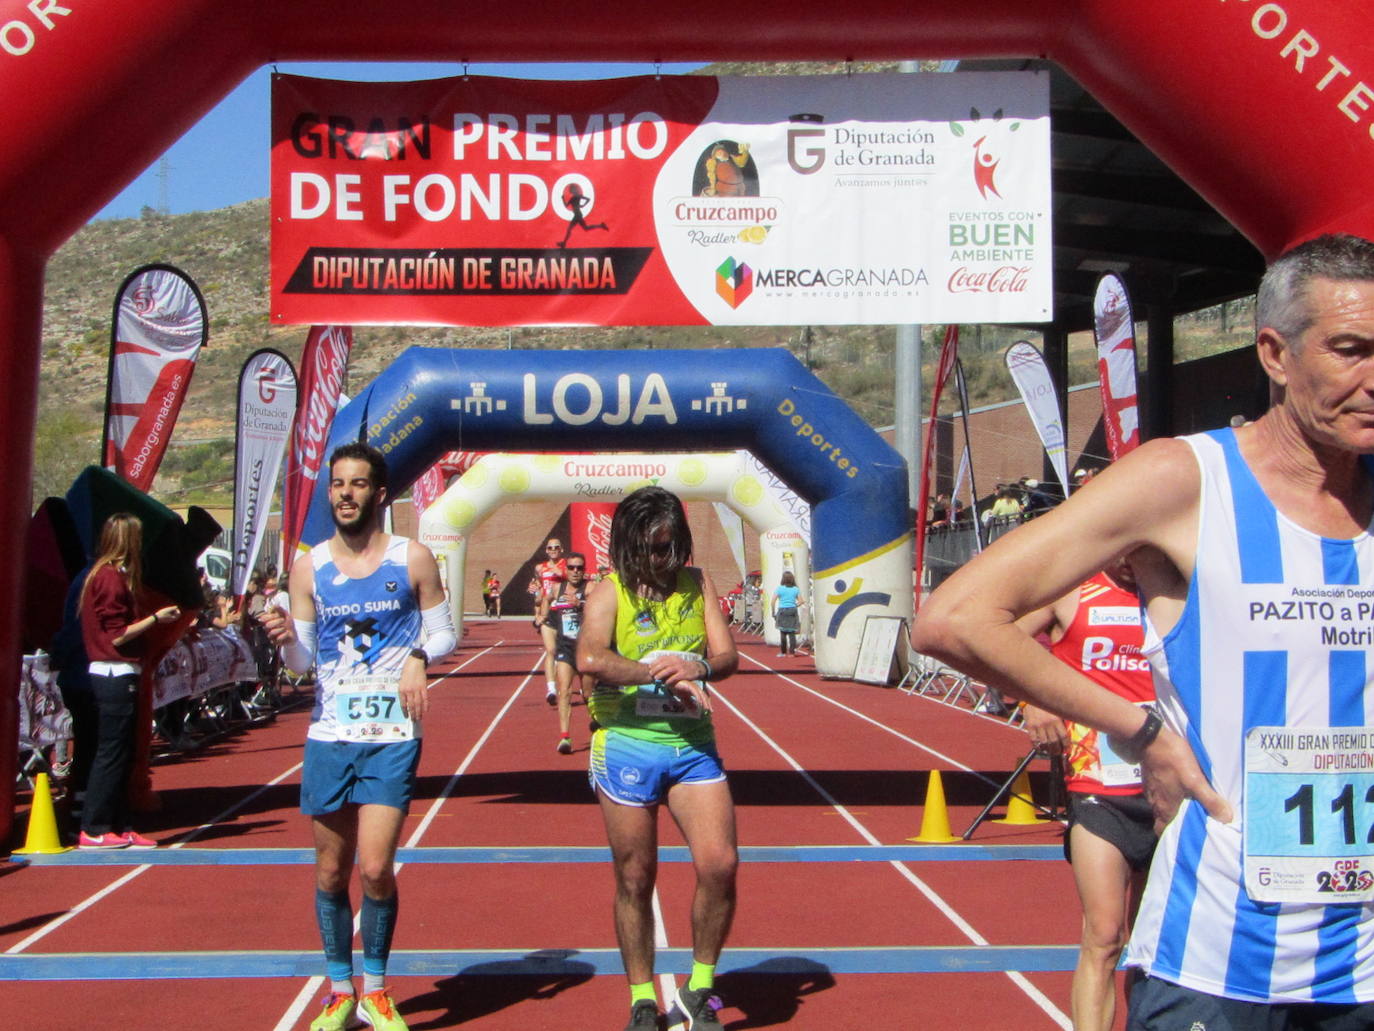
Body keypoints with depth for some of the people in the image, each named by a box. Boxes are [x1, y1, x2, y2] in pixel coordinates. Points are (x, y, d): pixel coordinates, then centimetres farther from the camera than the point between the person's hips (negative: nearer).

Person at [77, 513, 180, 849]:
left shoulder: (107, 574, 17)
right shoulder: (113, 576, -13)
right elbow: (117, 635, -17)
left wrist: (155, 619, 18)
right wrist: (156, 618, -11)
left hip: (115, 676, 10)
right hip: (116, 676, -10)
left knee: (121, 755, 12)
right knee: (111, 753, -5)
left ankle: (119, 828, 17)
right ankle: (93, 830, 1)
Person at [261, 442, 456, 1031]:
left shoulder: (413, 560, 0)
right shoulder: (310, 565, 6)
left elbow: (445, 633, 8)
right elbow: (301, 662, 8)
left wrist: (419, 657, -13)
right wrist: (286, 639, -14)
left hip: (392, 738, -2)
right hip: (329, 735, 3)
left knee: (375, 868, -9)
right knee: (331, 872, 9)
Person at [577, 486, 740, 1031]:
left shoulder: (696, 584, 9)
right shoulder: (610, 591, -3)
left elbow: (727, 656, 3)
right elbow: (589, 658, -22)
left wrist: (698, 666, -18)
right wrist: (662, 674, -21)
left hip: (693, 745, 3)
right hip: (627, 746, -3)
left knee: (720, 864, -7)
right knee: (635, 879, 7)